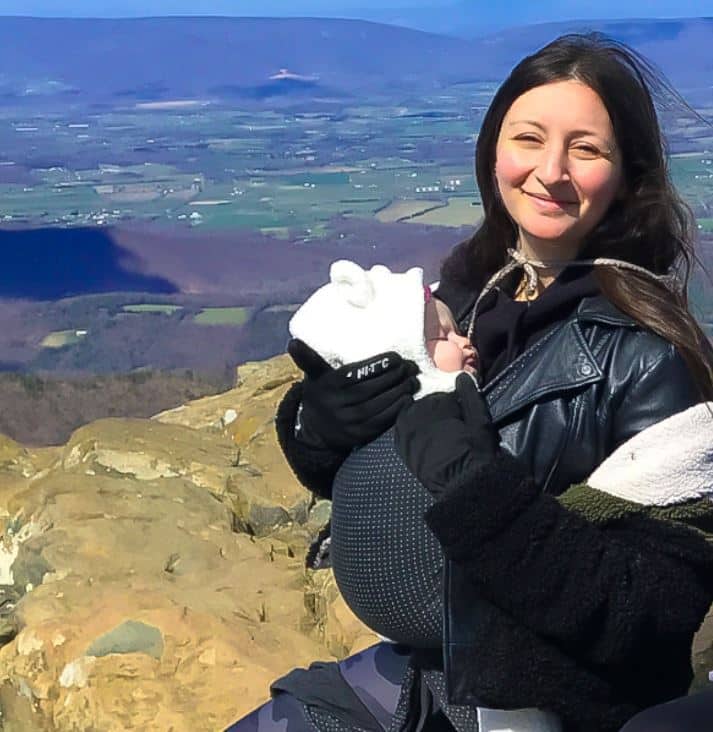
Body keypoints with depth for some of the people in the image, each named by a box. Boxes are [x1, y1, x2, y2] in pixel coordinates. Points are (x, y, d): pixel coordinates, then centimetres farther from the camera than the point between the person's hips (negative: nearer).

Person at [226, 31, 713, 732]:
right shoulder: (463, 292, -2)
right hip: (421, 670, 6)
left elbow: (656, 613, -23)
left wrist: (481, 492, -31)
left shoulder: (645, 352, -20)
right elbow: (331, 469, 6)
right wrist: (319, 421, -15)